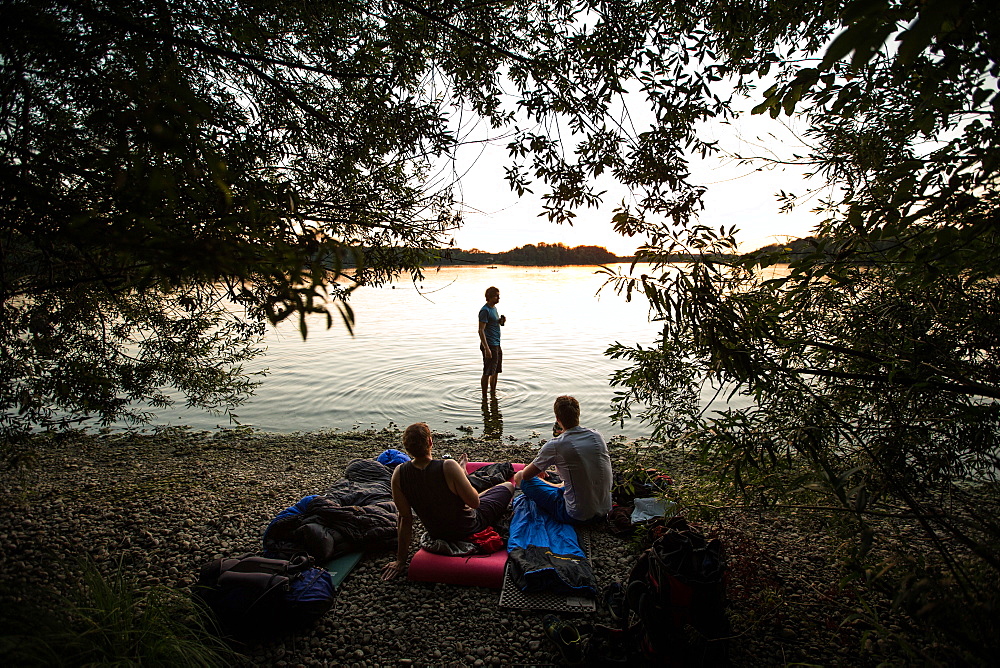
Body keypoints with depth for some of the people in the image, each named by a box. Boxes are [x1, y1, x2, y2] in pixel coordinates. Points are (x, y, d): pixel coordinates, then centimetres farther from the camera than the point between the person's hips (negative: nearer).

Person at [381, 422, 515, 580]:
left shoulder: (399, 474, -19)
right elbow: (475, 502, -24)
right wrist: (463, 473, -9)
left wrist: (400, 561, -1)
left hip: (436, 534, 5)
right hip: (467, 530, -5)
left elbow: (405, 518, -13)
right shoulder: (448, 467, -34)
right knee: (508, 486, 17)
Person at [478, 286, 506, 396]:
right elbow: (481, 330, -19)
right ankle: (484, 396, 8)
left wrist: (501, 321, 3)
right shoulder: (485, 310, -15)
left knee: (495, 372, 16)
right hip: (489, 345, -9)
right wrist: (486, 348, -25)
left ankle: (493, 394, 28)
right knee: (487, 373, -2)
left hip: (497, 345, 9)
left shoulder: (494, 308, 13)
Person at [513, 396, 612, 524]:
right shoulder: (597, 435, -3)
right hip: (604, 510, 6)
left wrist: (537, 470, 20)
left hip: (577, 517, -6)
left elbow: (526, 475, -4)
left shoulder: (554, 446, -18)